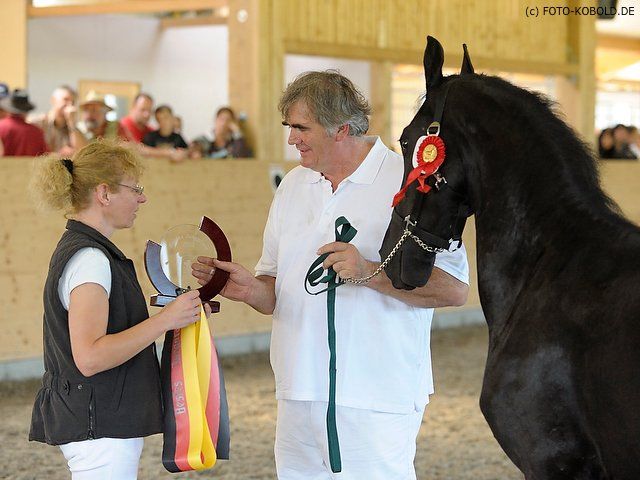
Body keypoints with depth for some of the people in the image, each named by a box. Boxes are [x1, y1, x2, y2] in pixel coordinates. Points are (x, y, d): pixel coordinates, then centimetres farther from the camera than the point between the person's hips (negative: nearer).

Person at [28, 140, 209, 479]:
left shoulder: (78, 249, 14)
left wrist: (179, 312, 14)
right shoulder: (89, 259, -18)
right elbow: (90, 357, -26)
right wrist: (165, 320, -24)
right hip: (100, 428, -10)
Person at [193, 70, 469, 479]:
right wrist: (248, 289, -6)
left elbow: (455, 288, -14)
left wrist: (370, 272, -22)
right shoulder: (293, 186, 13)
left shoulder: (409, 182, -7)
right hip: (299, 396, 6)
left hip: (377, 401, -6)